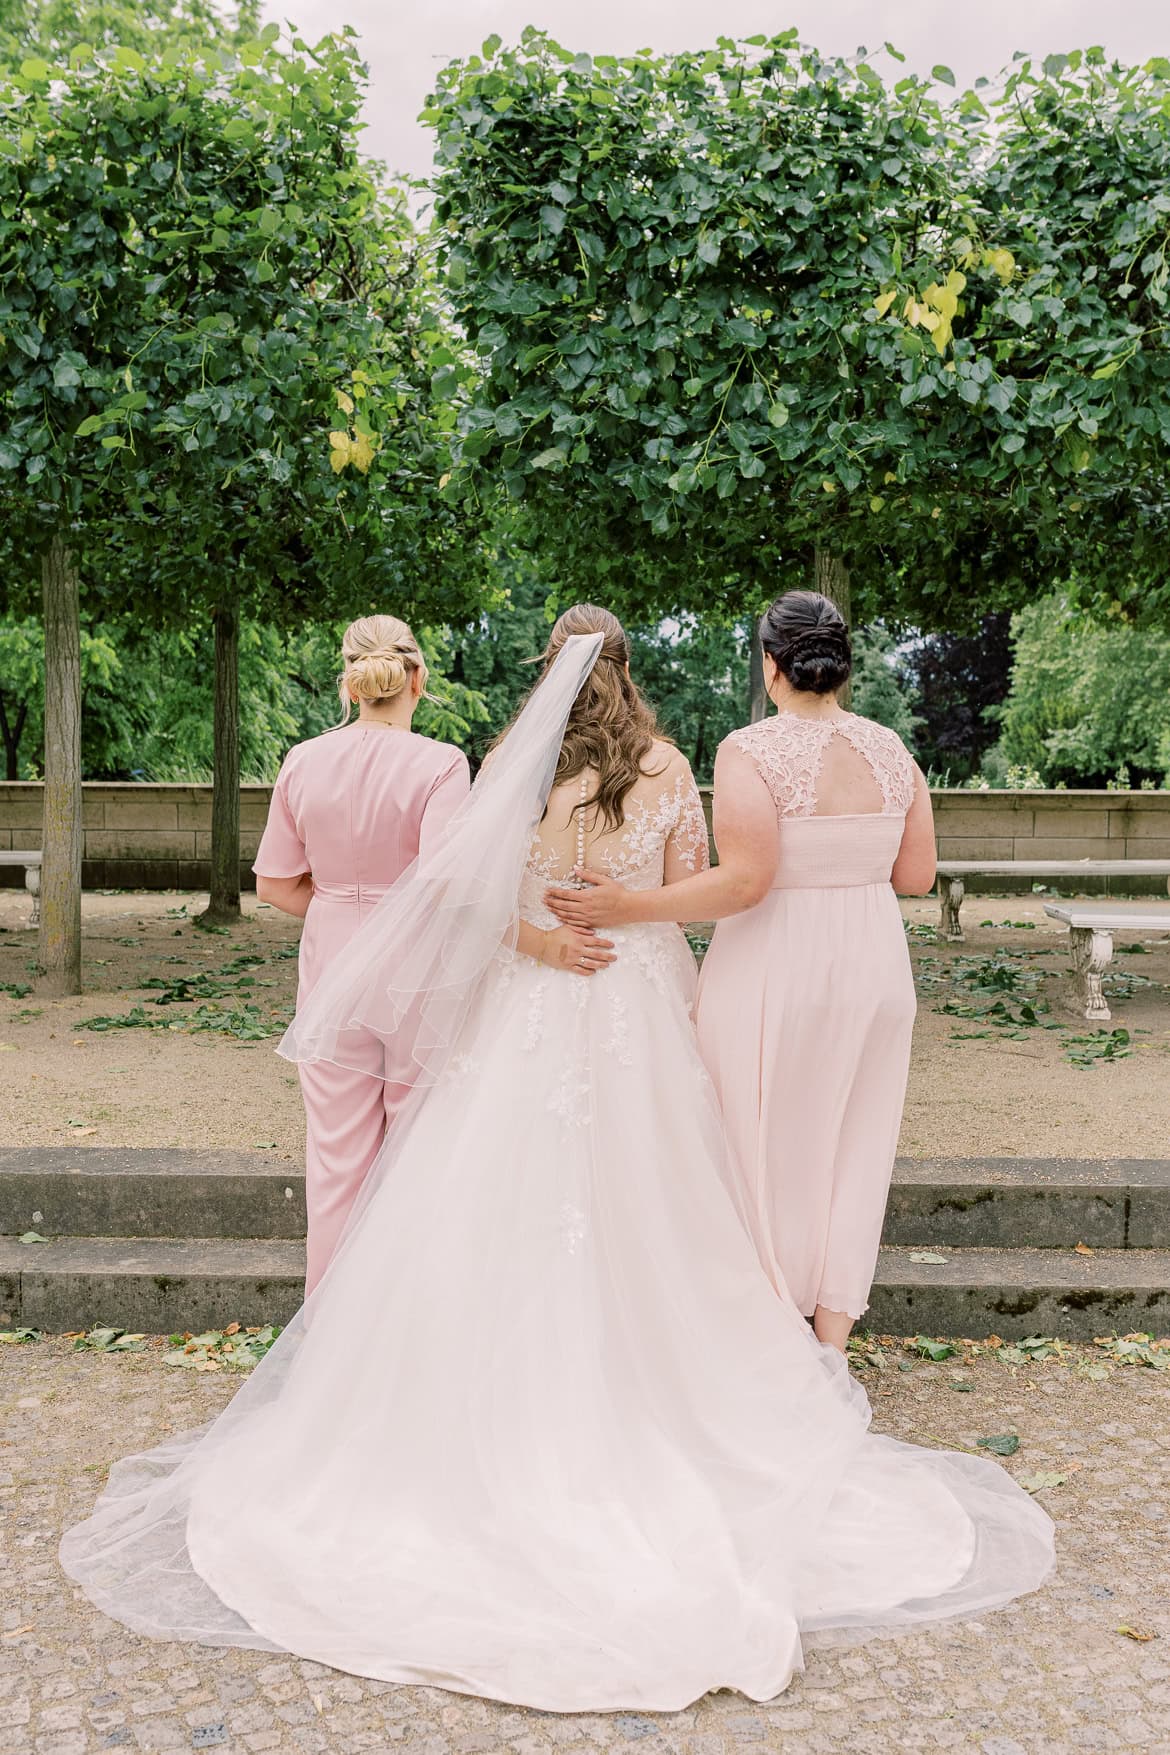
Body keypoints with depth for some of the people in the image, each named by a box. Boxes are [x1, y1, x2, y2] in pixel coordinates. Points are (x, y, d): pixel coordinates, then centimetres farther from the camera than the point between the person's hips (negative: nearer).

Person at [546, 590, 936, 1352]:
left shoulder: (750, 751, -15)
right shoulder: (891, 750, 2)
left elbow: (744, 881, -23)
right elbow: (918, 874, 3)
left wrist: (626, 907, -20)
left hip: (772, 972, -4)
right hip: (873, 966, 5)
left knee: (766, 1147, 11)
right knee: (851, 1148, 14)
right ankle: (832, 1338, 22)